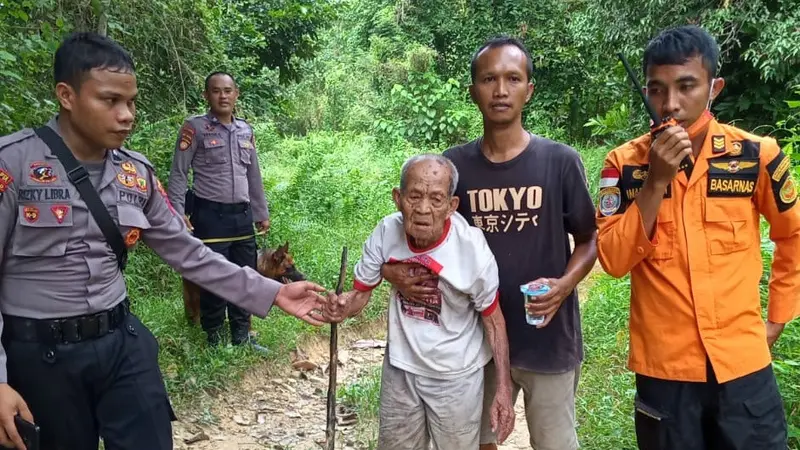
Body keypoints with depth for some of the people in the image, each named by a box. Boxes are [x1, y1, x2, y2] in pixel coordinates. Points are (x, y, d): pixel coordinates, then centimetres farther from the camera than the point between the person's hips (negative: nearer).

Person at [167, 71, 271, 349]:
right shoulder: (195, 127, -5)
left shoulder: (246, 130, 11)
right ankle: (214, 339, 19)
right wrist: (177, 213, -15)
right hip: (210, 216, -5)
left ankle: (241, 336, 26)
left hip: (242, 215, 5)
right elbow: (178, 173, -6)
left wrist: (262, 213, 19)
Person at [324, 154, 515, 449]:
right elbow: (360, 293, -6)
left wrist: (503, 391, -12)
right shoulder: (386, 231, -19)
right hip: (400, 368, 3)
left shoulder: (472, 249, -25)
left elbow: (493, 320, -12)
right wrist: (342, 305, -30)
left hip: (455, 377, -3)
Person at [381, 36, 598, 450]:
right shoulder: (453, 165, -5)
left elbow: (589, 239, -1)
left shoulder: (561, 161, -10)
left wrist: (565, 284, -19)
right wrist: (396, 269, -16)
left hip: (549, 339, -2)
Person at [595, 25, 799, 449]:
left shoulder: (757, 155, -5)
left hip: (743, 362, 1)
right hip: (663, 365, 0)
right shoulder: (624, 163, -6)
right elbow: (614, 261, -13)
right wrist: (657, 181, -20)